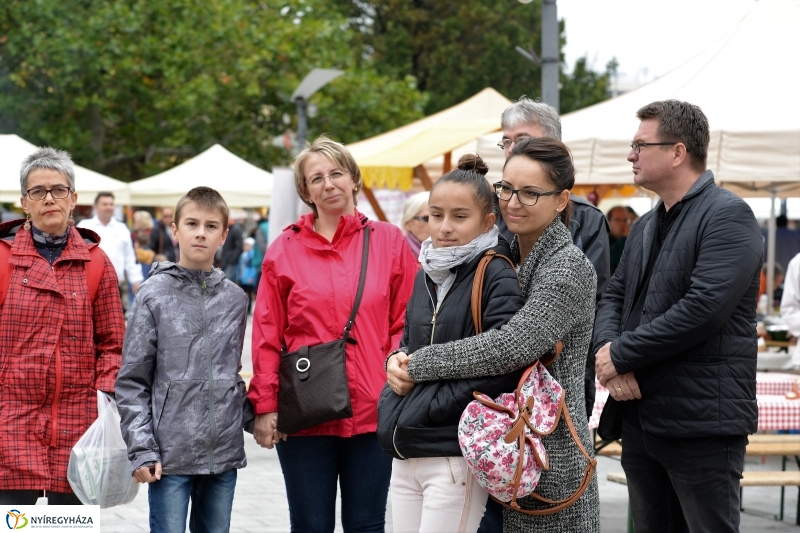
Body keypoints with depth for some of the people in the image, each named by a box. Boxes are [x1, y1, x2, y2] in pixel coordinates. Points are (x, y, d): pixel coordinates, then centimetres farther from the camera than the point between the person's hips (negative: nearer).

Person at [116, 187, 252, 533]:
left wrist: (254, 418, 5)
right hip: (170, 453, -4)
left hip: (224, 453, 4)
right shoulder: (154, 295, -2)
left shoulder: (235, 299, 8)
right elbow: (132, 383, -2)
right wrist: (141, 450, -10)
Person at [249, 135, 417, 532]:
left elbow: (405, 324, 4)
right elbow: (267, 336, 2)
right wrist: (265, 405, -3)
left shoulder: (389, 241, 4)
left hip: (372, 411, 1)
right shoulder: (285, 249, 3)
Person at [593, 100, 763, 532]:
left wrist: (620, 355, -16)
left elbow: (704, 308, -23)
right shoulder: (646, 227, 18)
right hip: (640, 418, 9)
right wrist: (606, 350, -8)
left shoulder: (727, 216, -12)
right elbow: (614, 297, 15)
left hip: (701, 424, -8)